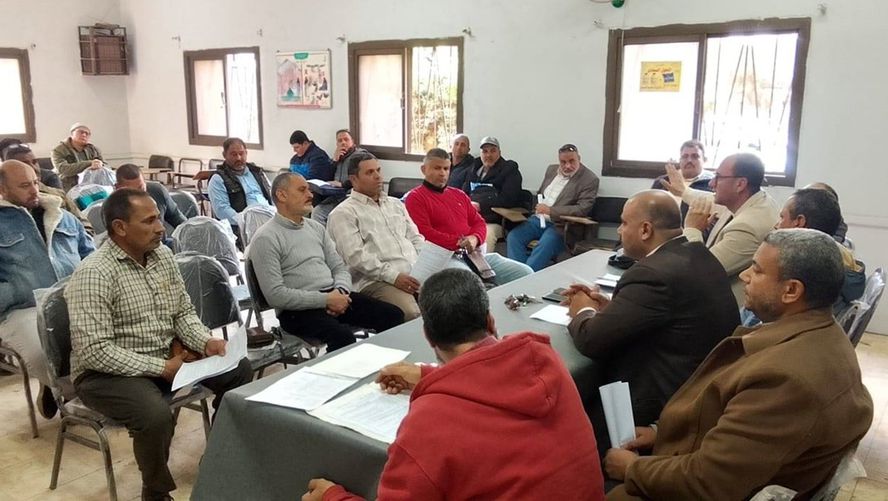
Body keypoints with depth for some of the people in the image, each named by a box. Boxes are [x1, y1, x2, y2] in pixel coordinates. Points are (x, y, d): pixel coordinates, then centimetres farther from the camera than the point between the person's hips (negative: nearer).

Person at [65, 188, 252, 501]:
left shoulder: (162, 255, 2)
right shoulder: (94, 274, -22)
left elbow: (183, 312, 10)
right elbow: (94, 351, -26)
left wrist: (205, 341, -10)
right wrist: (162, 368, -24)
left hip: (167, 356, 8)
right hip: (106, 371, -7)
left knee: (240, 370, -2)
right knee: (156, 415, -34)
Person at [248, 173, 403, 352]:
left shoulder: (315, 227, 17)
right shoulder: (266, 238, -6)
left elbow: (339, 267, 17)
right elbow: (275, 295, -14)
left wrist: (340, 292, -7)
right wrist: (325, 300, -17)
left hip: (333, 296, 7)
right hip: (298, 309, -7)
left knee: (394, 316, -9)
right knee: (343, 336, -35)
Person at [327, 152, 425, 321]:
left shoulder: (395, 204, 25)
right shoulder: (343, 213, 3)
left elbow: (416, 239, 22)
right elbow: (356, 256, -9)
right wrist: (393, 276, -18)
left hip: (415, 274, 6)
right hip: (376, 280, -6)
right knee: (411, 313, -34)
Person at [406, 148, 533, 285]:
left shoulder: (459, 195, 25)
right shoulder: (416, 197, 3)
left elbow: (479, 222, 22)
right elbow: (424, 233, -9)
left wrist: (475, 239, -3)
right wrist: (459, 242, -15)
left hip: (474, 253, 7)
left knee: (526, 273, -3)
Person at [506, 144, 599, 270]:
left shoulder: (590, 179, -4)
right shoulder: (552, 169, 16)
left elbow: (582, 209, -13)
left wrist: (550, 210, -18)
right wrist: (537, 208, 7)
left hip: (560, 225, -6)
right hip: (538, 219, 6)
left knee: (545, 246, -34)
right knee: (513, 236, -20)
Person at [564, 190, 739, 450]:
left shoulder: (654, 273, -24)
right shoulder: (699, 256, 4)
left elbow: (591, 341, -20)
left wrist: (584, 312, 1)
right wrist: (609, 307, 4)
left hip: (663, 406, -9)